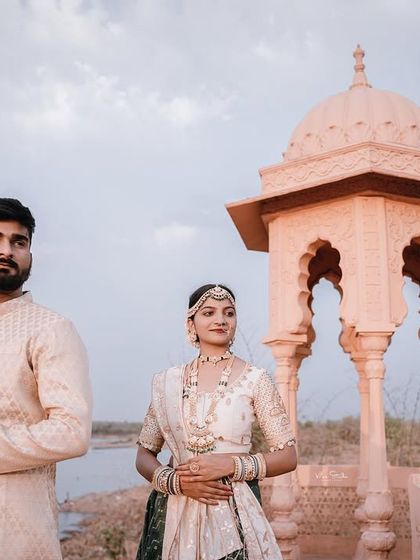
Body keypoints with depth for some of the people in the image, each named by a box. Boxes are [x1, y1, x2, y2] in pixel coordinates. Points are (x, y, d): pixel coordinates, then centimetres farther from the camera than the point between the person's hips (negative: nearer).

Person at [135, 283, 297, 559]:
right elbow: (144, 456, 7)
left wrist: (230, 464, -15)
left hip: (235, 512, -2)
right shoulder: (168, 381, 3)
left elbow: (288, 456, -2)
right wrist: (175, 481, -12)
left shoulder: (255, 379, -4)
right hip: (176, 513, 2)